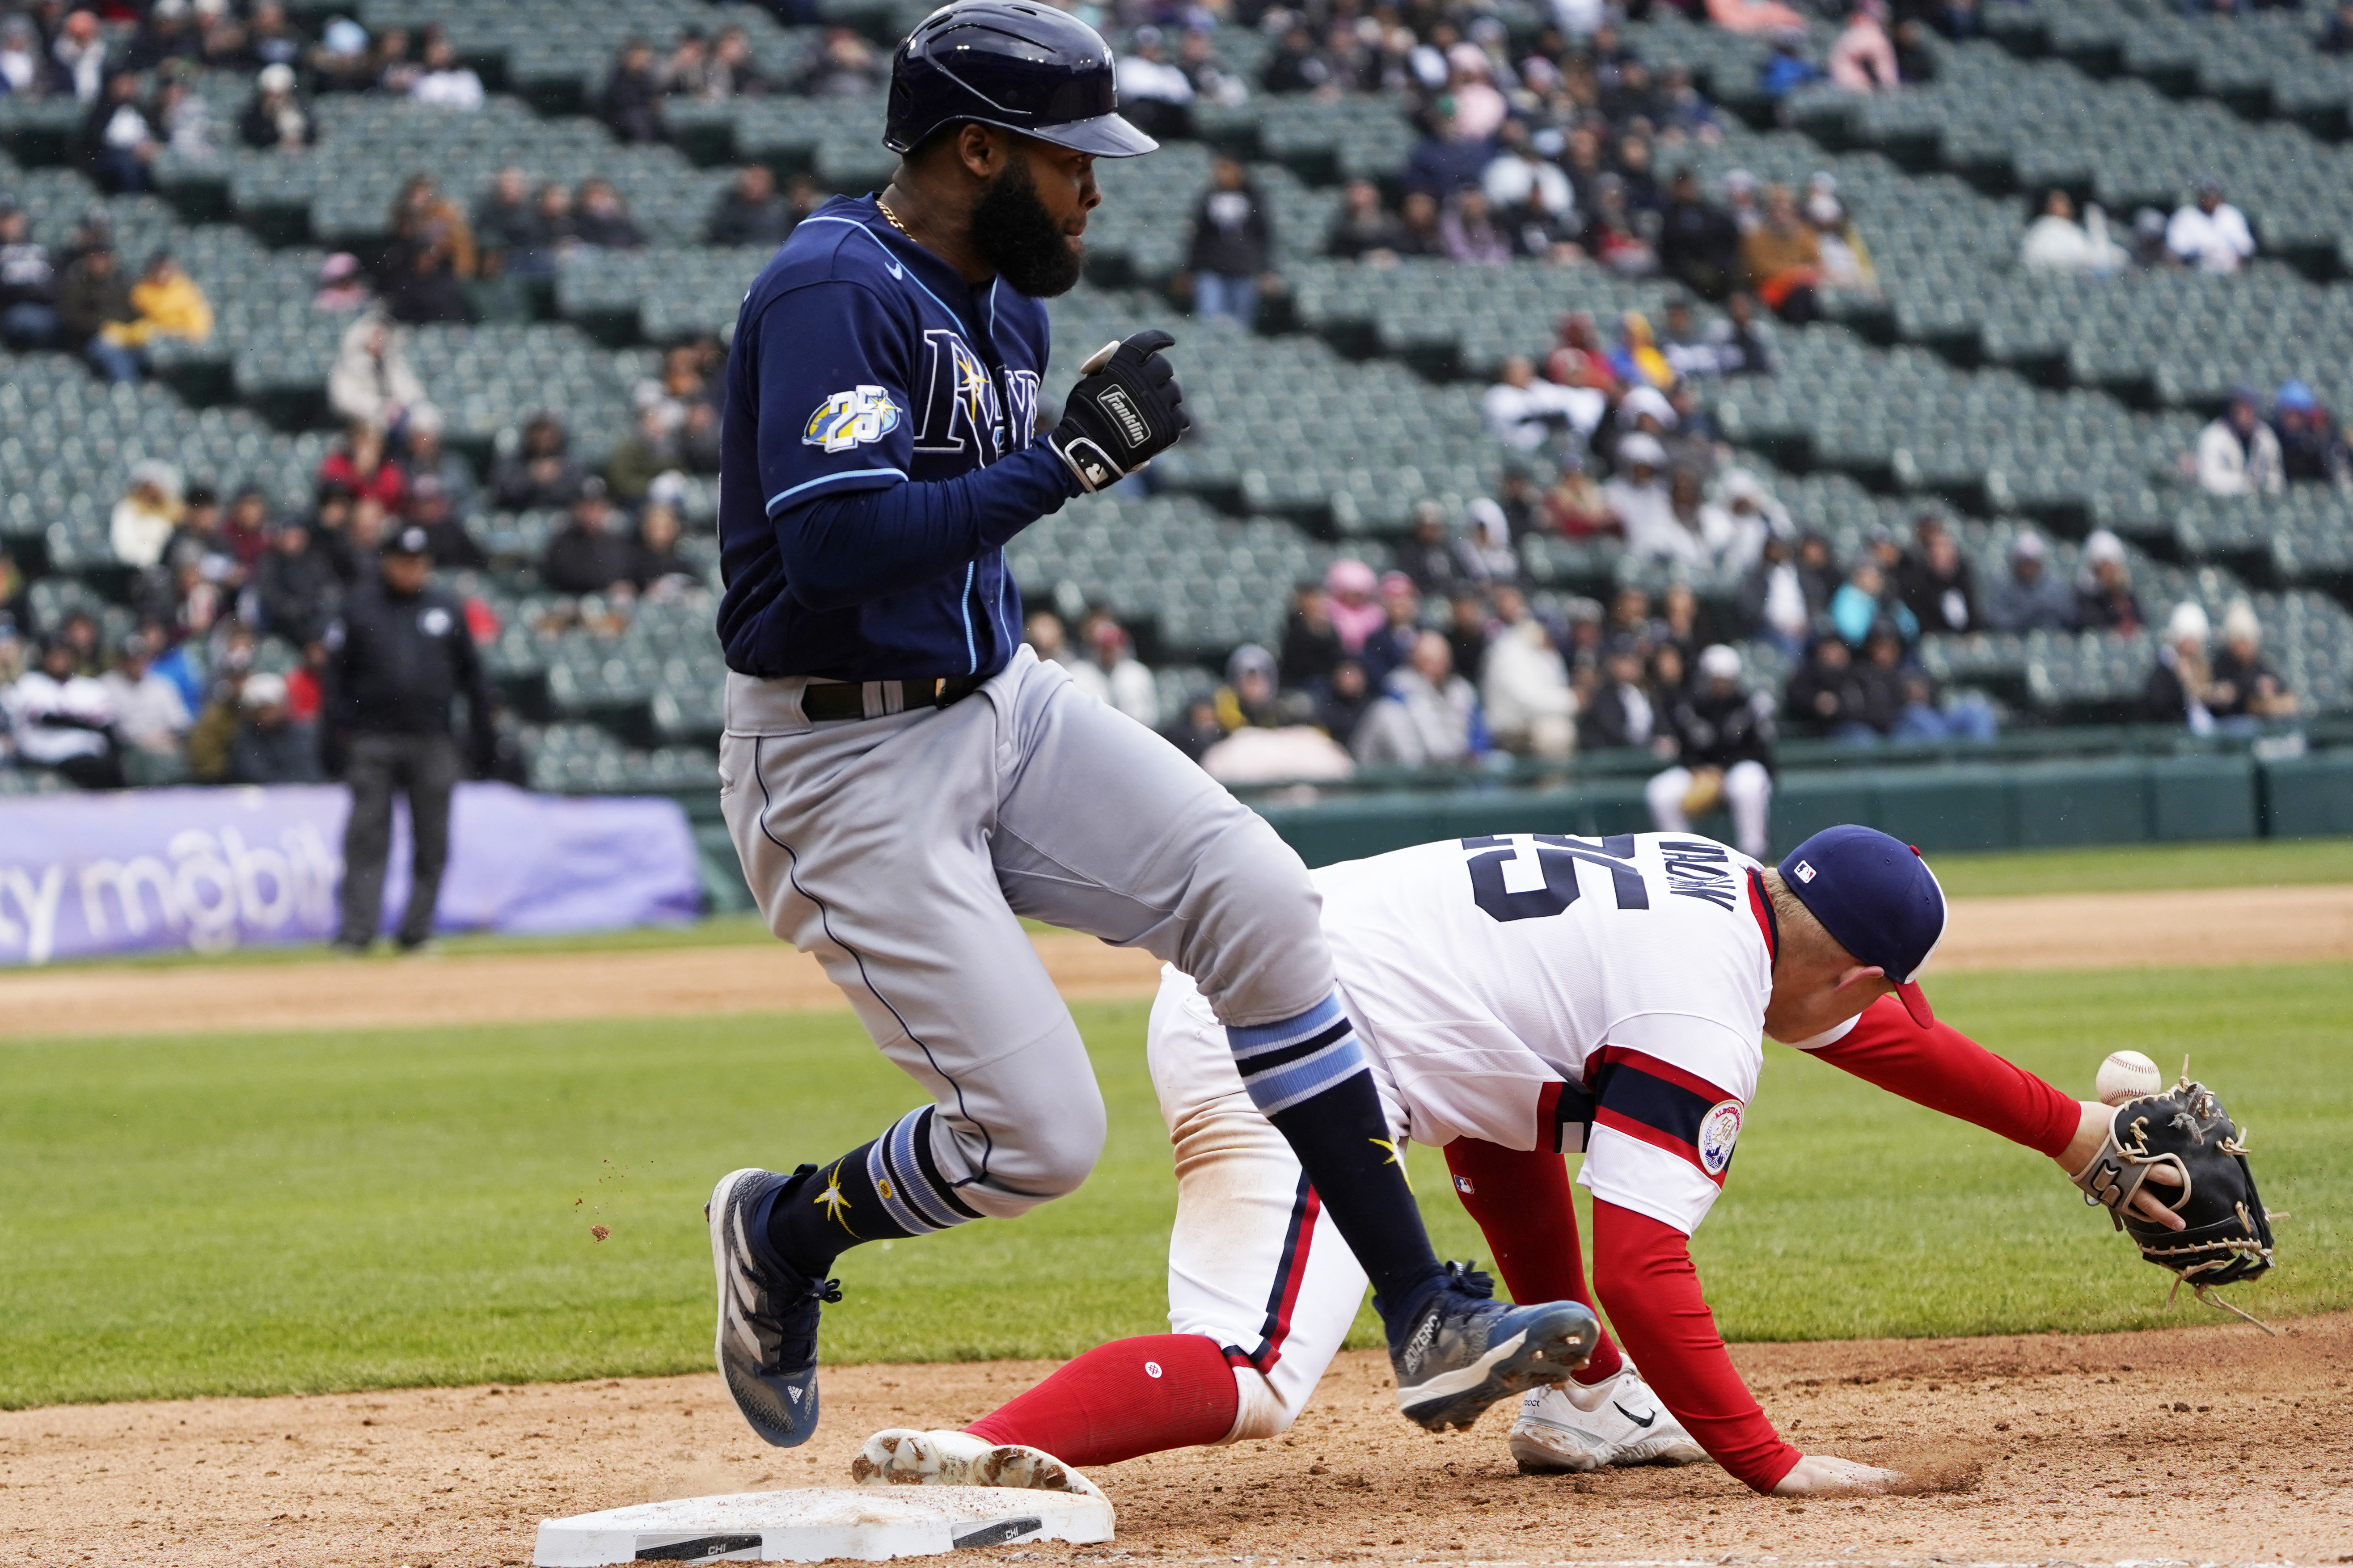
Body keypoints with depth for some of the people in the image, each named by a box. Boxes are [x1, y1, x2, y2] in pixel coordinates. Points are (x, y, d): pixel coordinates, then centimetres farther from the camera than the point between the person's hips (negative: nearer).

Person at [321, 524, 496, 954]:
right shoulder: (358, 607, 4)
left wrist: (482, 728, 9)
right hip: (372, 738, -2)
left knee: (432, 841, 4)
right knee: (367, 838, -6)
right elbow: (335, 675, 4)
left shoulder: (447, 608, 10)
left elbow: (472, 672, 15)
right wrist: (332, 737, -3)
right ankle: (357, 930, -7)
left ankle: (417, 929, 12)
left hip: (433, 742, 2)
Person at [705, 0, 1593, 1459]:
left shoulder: (1008, 304, 10)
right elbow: (834, 542, -32)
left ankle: (1425, 1319, -12)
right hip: (848, 761, -8)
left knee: (1256, 899, -13)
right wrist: (1068, 460, -28)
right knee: (1039, 1136, -12)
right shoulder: (833, 294, -20)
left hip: (1003, 699, 8)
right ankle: (784, 1229, 20)